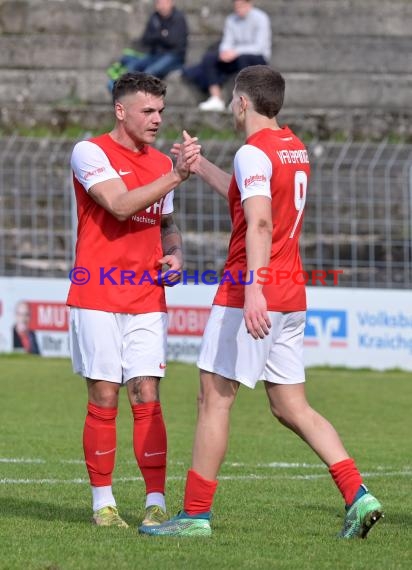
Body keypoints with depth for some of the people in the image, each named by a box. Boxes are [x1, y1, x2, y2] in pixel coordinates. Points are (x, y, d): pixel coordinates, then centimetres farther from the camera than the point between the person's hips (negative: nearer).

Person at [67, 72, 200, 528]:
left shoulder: (162, 163, 13)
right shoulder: (90, 153, -6)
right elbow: (121, 205, -21)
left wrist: (174, 253, 6)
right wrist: (176, 176, -24)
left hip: (147, 301, 4)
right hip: (97, 298, -4)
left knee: (147, 399, -3)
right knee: (103, 401, -1)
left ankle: (156, 502, -5)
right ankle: (102, 502, 7)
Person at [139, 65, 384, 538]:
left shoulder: (254, 152, -12)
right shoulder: (294, 148, 15)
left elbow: (260, 223, -25)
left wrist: (253, 289, -33)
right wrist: (202, 168, 38)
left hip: (252, 294, -9)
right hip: (291, 295, 9)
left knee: (214, 397, -1)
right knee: (291, 407, 9)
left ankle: (195, 514, 1)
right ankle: (357, 495, -3)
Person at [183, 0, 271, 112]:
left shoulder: (260, 18, -10)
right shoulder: (231, 20, 7)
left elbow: (260, 47, -18)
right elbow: (227, 43, 4)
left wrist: (236, 52, -28)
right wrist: (225, 52, -21)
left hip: (258, 58, -5)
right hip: (236, 57, 5)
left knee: (243, 58, -39)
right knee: (209, 56, -18)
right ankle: (216, 99, -26)